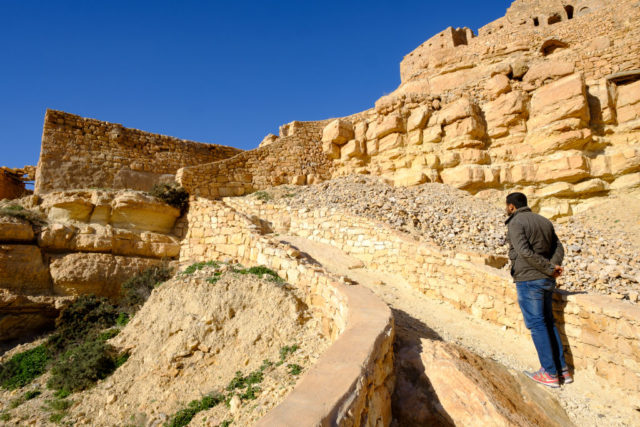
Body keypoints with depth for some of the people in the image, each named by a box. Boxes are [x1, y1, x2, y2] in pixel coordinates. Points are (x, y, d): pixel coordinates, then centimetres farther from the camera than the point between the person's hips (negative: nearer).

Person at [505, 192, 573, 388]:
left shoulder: (515, 223, -10)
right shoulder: (544, 221, 14)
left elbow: (525, 252, -21)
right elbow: (558, 247, 8)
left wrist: (549, 268, -13)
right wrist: (553, 266, -7)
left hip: (528, 280, -8)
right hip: (547, 281, 8)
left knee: (537, 324, 1)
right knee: (548, 322, 17)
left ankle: (550, 373, 9)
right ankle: (562, 369, 23)